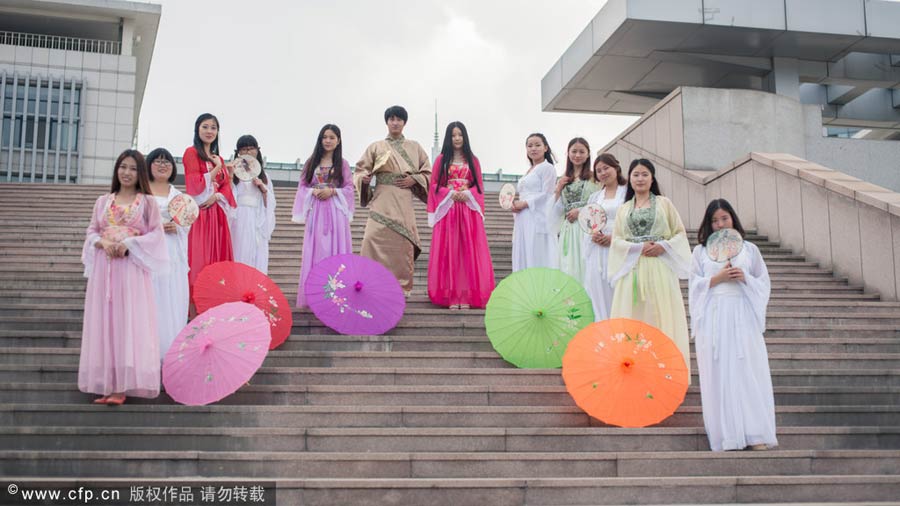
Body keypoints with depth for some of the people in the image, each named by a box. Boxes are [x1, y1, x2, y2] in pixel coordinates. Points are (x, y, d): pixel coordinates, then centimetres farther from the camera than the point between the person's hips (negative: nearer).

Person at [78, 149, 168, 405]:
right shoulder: (103, 201, 14)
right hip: (104, 266, 4)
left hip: (132, 267, -3)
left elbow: (157, 233, -1)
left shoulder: (147, 202, 5)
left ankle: (122, 385, -8)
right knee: (104, 321, 0)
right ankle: (106, 383, 3)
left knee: (128, 321, -6)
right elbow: (91, 232, 12)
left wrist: (129, 244, -13)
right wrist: (104, 243, -9)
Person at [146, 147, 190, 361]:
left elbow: (187, 225, 15)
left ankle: (169, 349, 6)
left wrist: (176, 227, -5)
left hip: (173, 254, 3)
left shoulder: (178, 195, 18)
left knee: (172, 300, 0)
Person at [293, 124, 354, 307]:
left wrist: (332, 191, -12)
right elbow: (302, 186, 8)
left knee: (334, 249, -2)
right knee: (315, 250, -1)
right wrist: (313, 192, -10)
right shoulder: (311, 162, 10)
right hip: (315, 211, 1)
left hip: (336, 211, -1)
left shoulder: (343, 164, 7)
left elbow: (349, 188, 2)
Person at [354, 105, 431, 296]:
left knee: (402, 243, -3)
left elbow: (427, 173, 15)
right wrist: (364, 178, -12)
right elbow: (360, 170, 10)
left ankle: (401, 286, 2)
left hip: (403, 204, 1)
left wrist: (414, 180, -3)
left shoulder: (414, 147, 14)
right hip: (382, 203, -1)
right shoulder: (376, 147, 11)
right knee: (375, 240, -14)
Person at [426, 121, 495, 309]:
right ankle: (451, 296, -4)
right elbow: (435, 185, 5)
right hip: (447, 209, -1)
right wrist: (450, 194, -9)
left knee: (468, 250, -4)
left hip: (469, 209, 1)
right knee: (448, 251, -5)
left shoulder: (472, 160, 13)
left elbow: (479, 186, 10)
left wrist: (467, 194, -8)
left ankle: (466, 296, -3)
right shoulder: (441, 160, 9)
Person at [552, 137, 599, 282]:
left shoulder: (593, 176, 1)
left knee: (583, 264, -9)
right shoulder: (564, 179, 16)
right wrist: (559, 188, 5)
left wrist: (580, 211, -13)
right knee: (567, 266, 2)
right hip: (568, 228, 5)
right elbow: (558, 208, 17)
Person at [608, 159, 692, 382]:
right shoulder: (623, 209, 16)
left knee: (661, 317, -6)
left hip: (659, 268, -2)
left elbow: (680, 233, 7)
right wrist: (638, 248, -9)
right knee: (633, 318, -3)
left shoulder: (664, 203, 10)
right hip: (632, 269, 2)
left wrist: (664, 246, -11)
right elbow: (617, 240, 8)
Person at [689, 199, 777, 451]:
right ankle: (725, 434, 0)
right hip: (713, 318, 0)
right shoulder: (701, 251, 12)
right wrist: (718, 277, -8)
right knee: (718, 373, -4)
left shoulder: (749, 249, 13)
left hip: (742, 316, 0)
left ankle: (756, 434, -4)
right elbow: (695, 286, 6)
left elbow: (764, 283, 13)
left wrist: (745, 278, -6)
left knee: (748, 371, -5)